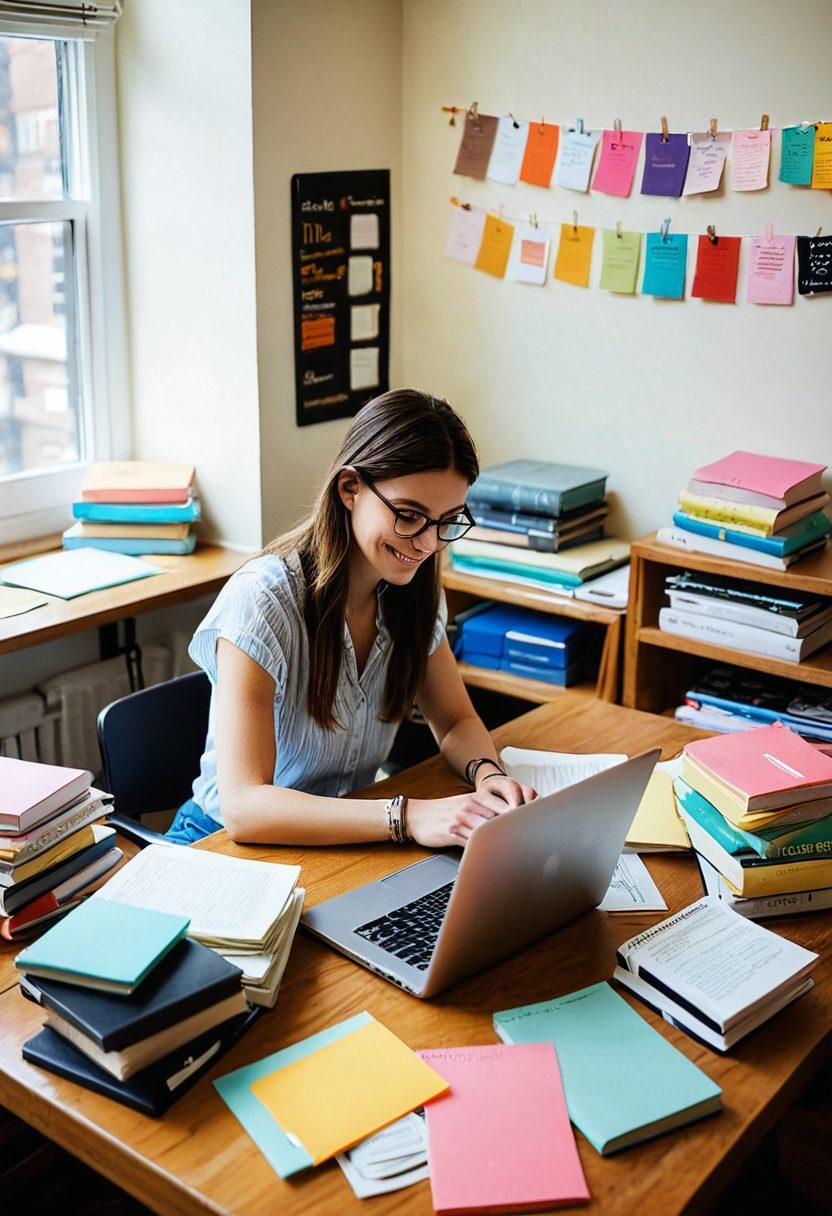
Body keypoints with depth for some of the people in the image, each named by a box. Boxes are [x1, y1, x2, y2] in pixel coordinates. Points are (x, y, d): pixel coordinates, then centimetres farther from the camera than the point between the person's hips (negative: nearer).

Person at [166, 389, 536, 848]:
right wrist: (409, 816, -42)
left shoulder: (415, 594, -4)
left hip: (349, 838, 5)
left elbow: (456, 721, 7)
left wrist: (487, 774, -17)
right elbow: (244, 807, -32)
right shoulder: (262, 602, -26)